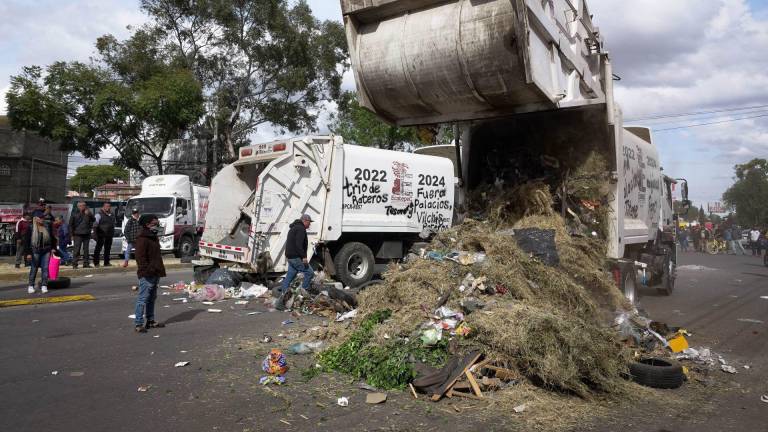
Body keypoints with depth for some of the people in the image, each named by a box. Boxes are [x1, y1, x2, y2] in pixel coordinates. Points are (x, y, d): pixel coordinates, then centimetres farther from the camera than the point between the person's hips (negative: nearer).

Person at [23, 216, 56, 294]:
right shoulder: (31, 228, -4)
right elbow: (26, 241, -4)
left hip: (46, 251, 3)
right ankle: (31, 286, 16)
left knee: (45, 268, 0)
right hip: (35, 251, -3)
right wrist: (28, 253, -9)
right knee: (34, 269, 5)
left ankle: (44, 286, 5)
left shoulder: (47, 227, 6)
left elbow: (52, 238, 17)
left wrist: (53, 248, 10)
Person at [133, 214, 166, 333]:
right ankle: (138, 324, -5)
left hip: (155, 274, 10)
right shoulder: (142, 239, -13)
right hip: (147, 275, -10)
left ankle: (151, 321, 25)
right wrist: (146, 271, -25)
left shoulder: (154, 238, 18)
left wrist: (160, 270, 21)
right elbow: (140, 257, -20)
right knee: (143, 299, -8)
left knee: (152, 298, 16)